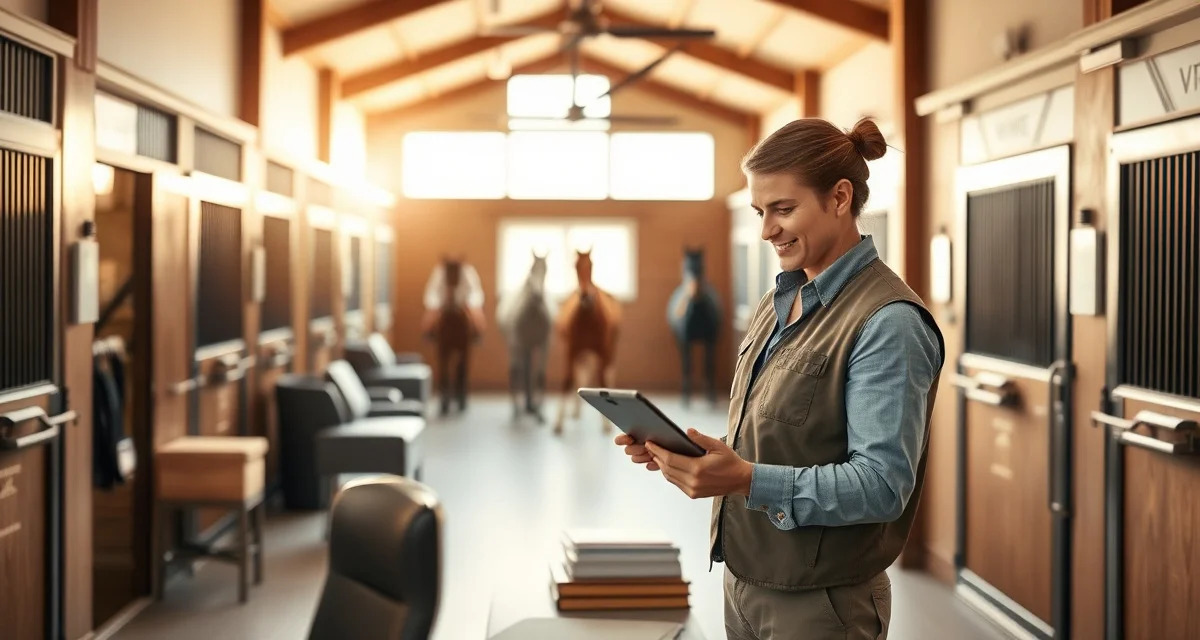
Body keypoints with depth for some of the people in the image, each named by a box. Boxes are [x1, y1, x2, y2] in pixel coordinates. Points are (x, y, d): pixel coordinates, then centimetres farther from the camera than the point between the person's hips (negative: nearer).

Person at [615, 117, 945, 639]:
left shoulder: (889, 322, -17)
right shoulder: (778, 302, 10)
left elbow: (883, 484, -24)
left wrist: (746, 479, -32)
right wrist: (680, 452, -2)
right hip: (744, 582, 7)